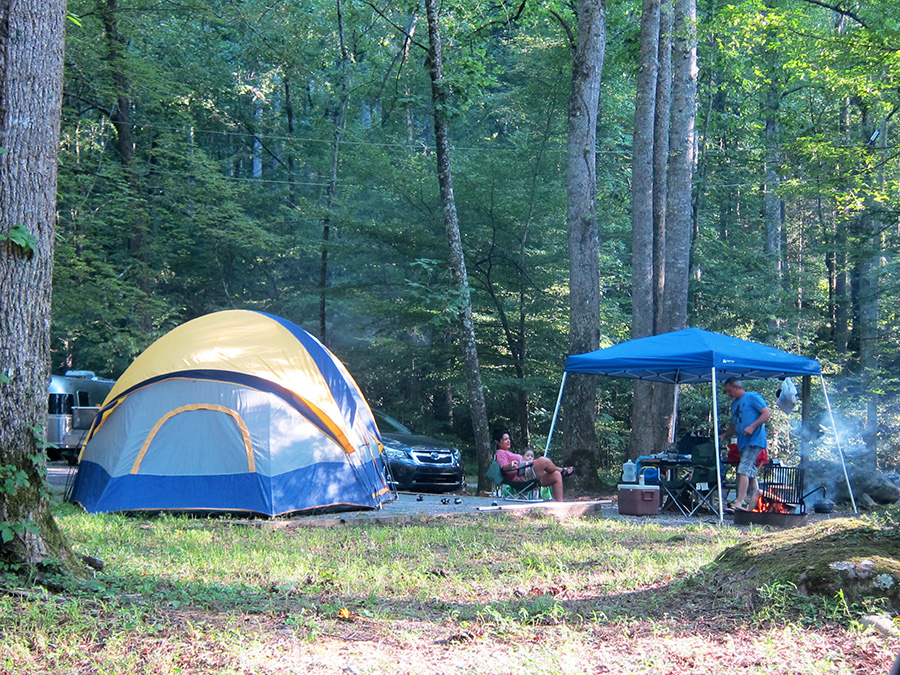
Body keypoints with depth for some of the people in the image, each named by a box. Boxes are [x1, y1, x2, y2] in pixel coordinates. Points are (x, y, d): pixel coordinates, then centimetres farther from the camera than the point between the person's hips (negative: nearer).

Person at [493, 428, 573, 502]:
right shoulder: (500, 453, 3)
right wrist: (510, 465, -37)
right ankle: (562, 471, 3)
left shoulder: (509, 453, 34)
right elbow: (504, 467, -16)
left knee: (556, 475, -5)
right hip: (520, 476, -10)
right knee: (543, 460, -24)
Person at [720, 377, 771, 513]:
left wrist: (752, 427, -20)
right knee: (751, 474, 10)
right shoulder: (734, 404, 21)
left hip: (754, 440, -9)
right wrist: (722, 435, 10)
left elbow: (767, 414, -10)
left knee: (743, 470, -19)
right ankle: (752, 506, 12)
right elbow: (734, 426, 26)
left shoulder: (752, 397, -4)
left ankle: (739, 503, -25)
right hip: (743, 443, 9)